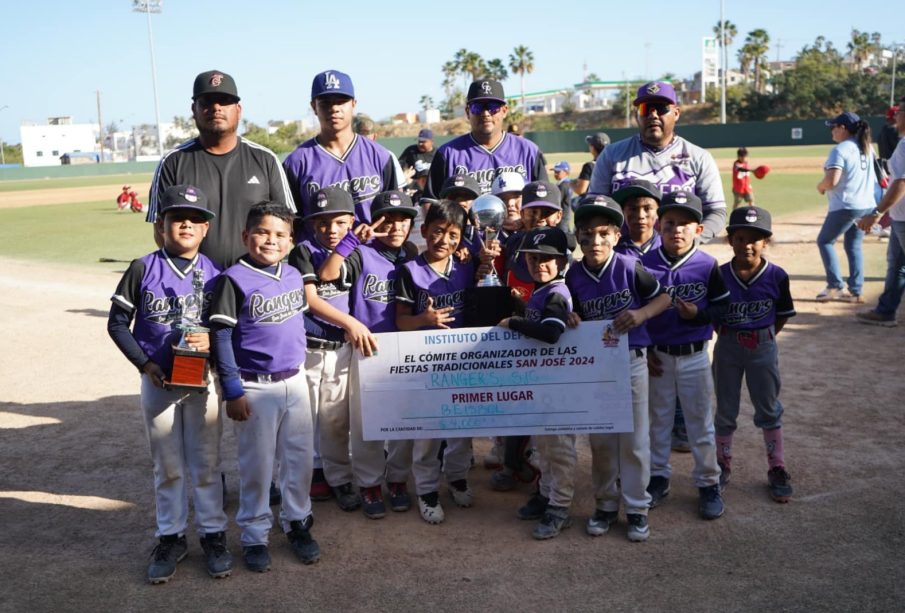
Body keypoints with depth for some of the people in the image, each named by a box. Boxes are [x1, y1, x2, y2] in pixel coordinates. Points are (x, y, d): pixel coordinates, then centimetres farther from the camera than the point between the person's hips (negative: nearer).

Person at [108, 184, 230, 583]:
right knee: (167, 466, 11)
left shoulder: (214, 273, -2)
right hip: (157, 382, 0)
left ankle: (213, 534, 23)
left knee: (206, 464, 10)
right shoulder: (143, 269, -5)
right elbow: (117, 323, -1)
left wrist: (211, 341, -20)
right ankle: (171, 538, 25)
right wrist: (145, 364, -11)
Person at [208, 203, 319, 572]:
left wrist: (298, 365, 15)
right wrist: (233, 392, -14)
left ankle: (297, 522, 30)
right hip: (255, 388, -5)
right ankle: (254, 535, 21)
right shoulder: (234, 279, -12)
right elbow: (221, 337, -12)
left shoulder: (294, 276, 6)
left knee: (300, 458, 13)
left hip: (295, 382, 5)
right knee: (256, 464, 6)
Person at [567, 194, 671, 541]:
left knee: (634, 438, 5)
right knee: (600, 440, 13)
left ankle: (637, 507, 17)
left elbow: (664, 297, -3)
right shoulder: (574, 277, -2)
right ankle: (605, 504, 27)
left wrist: (641, 314, -20)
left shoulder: (629, 267, -11)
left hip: (631, 360, -3)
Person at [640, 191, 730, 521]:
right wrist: (643, 351, -4)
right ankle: (658, 478, 29)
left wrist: (697, 314, -22)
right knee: (657, 420, 14)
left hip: (695, 356, -1)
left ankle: (708, 483, 21)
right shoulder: (645, 264, -7)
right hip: (656, 356, 1)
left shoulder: (708, 266, -9)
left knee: (701, 423, 9)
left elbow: (722, 307, -3)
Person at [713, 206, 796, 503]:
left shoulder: (777, 276, -11)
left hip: (763, 348, 0)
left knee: (769, 410, 11)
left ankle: (777, 470, 24)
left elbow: (783, 315, 1)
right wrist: (728, 337, -6)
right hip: (727, 347, 0)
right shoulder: (719, 275, -11)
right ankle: (722, 466, 29)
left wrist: (763, 338, -3)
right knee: (725, 410, 13)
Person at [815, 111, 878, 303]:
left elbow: (831, 181, -24)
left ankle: (835, 286, 4)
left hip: (845, 207, -8)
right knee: (854, 246, 15)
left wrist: (820, 186, -4)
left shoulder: (840, 150, -15)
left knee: (824, 241, 9)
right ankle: (855, 291, 13)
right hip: (867, 206, 8)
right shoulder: (867, 148, 11)